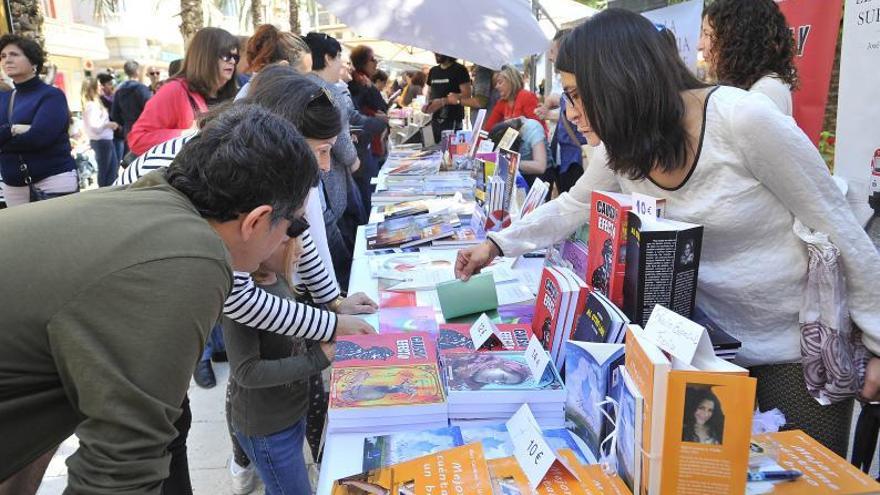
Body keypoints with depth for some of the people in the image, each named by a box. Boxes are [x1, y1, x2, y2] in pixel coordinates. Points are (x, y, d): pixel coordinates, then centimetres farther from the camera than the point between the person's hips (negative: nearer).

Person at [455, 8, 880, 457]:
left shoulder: (744, 120, -25)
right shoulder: (620, 151, -7)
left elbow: (838, 228, -17)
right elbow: (571, 207, 11)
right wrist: (497, 244, 6)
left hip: (801, 349, -4)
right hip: (714, 342, 5)